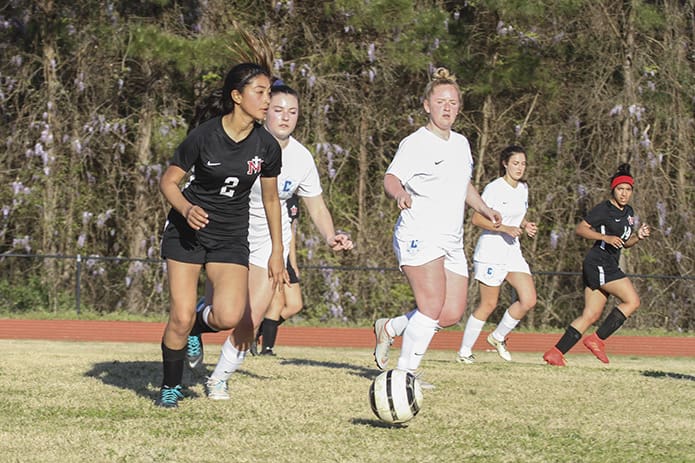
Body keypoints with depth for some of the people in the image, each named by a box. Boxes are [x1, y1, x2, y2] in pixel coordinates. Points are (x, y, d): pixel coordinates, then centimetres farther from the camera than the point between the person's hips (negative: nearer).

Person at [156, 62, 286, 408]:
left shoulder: (267, 146, -6)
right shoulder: (203, 136, -15)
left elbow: (270, 199, 8)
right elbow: (168, 181, -6)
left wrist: (277, 251, 9)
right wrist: (186, 209, -26)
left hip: (231, 238, 2)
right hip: (187, 232, -2)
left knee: (229, 317, -19)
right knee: (180, 317, -8)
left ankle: (196, 327, 16)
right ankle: (170, 387, 16)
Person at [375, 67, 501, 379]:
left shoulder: (461, 143, 18)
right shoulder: (415, 143, -6)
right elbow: (391, 178, -22)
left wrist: (483, 208, 20)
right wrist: (399, 193, -44)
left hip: (451, 243, 8)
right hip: (419, 236, -8)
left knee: (452, 314, -1)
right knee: (433, 306, -20)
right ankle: (406, 372, -12)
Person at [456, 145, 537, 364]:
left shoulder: (523, 188, 10)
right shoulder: (494, 188, -13)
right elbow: (477, 218, -17)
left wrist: (526, 226, 4)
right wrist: (505, 228, -25)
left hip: (512, 250, 7)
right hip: (491, 252, -7)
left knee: (529, 300, -6)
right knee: (489, 304, -3)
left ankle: (498, 337, 15)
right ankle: (464, 351, 11)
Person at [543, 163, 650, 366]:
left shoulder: (628, 212, 17)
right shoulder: (604, 209, -9)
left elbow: (625, 242, 25)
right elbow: (580, 229, -11)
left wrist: (639, 236, 5)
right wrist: (605, 237, -21)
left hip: (608, 267, 9)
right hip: (599, 263, -9)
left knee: (591, 315, 3)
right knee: (632, 301, -14)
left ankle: (556, 352, 1)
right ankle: (597, 339, -8)